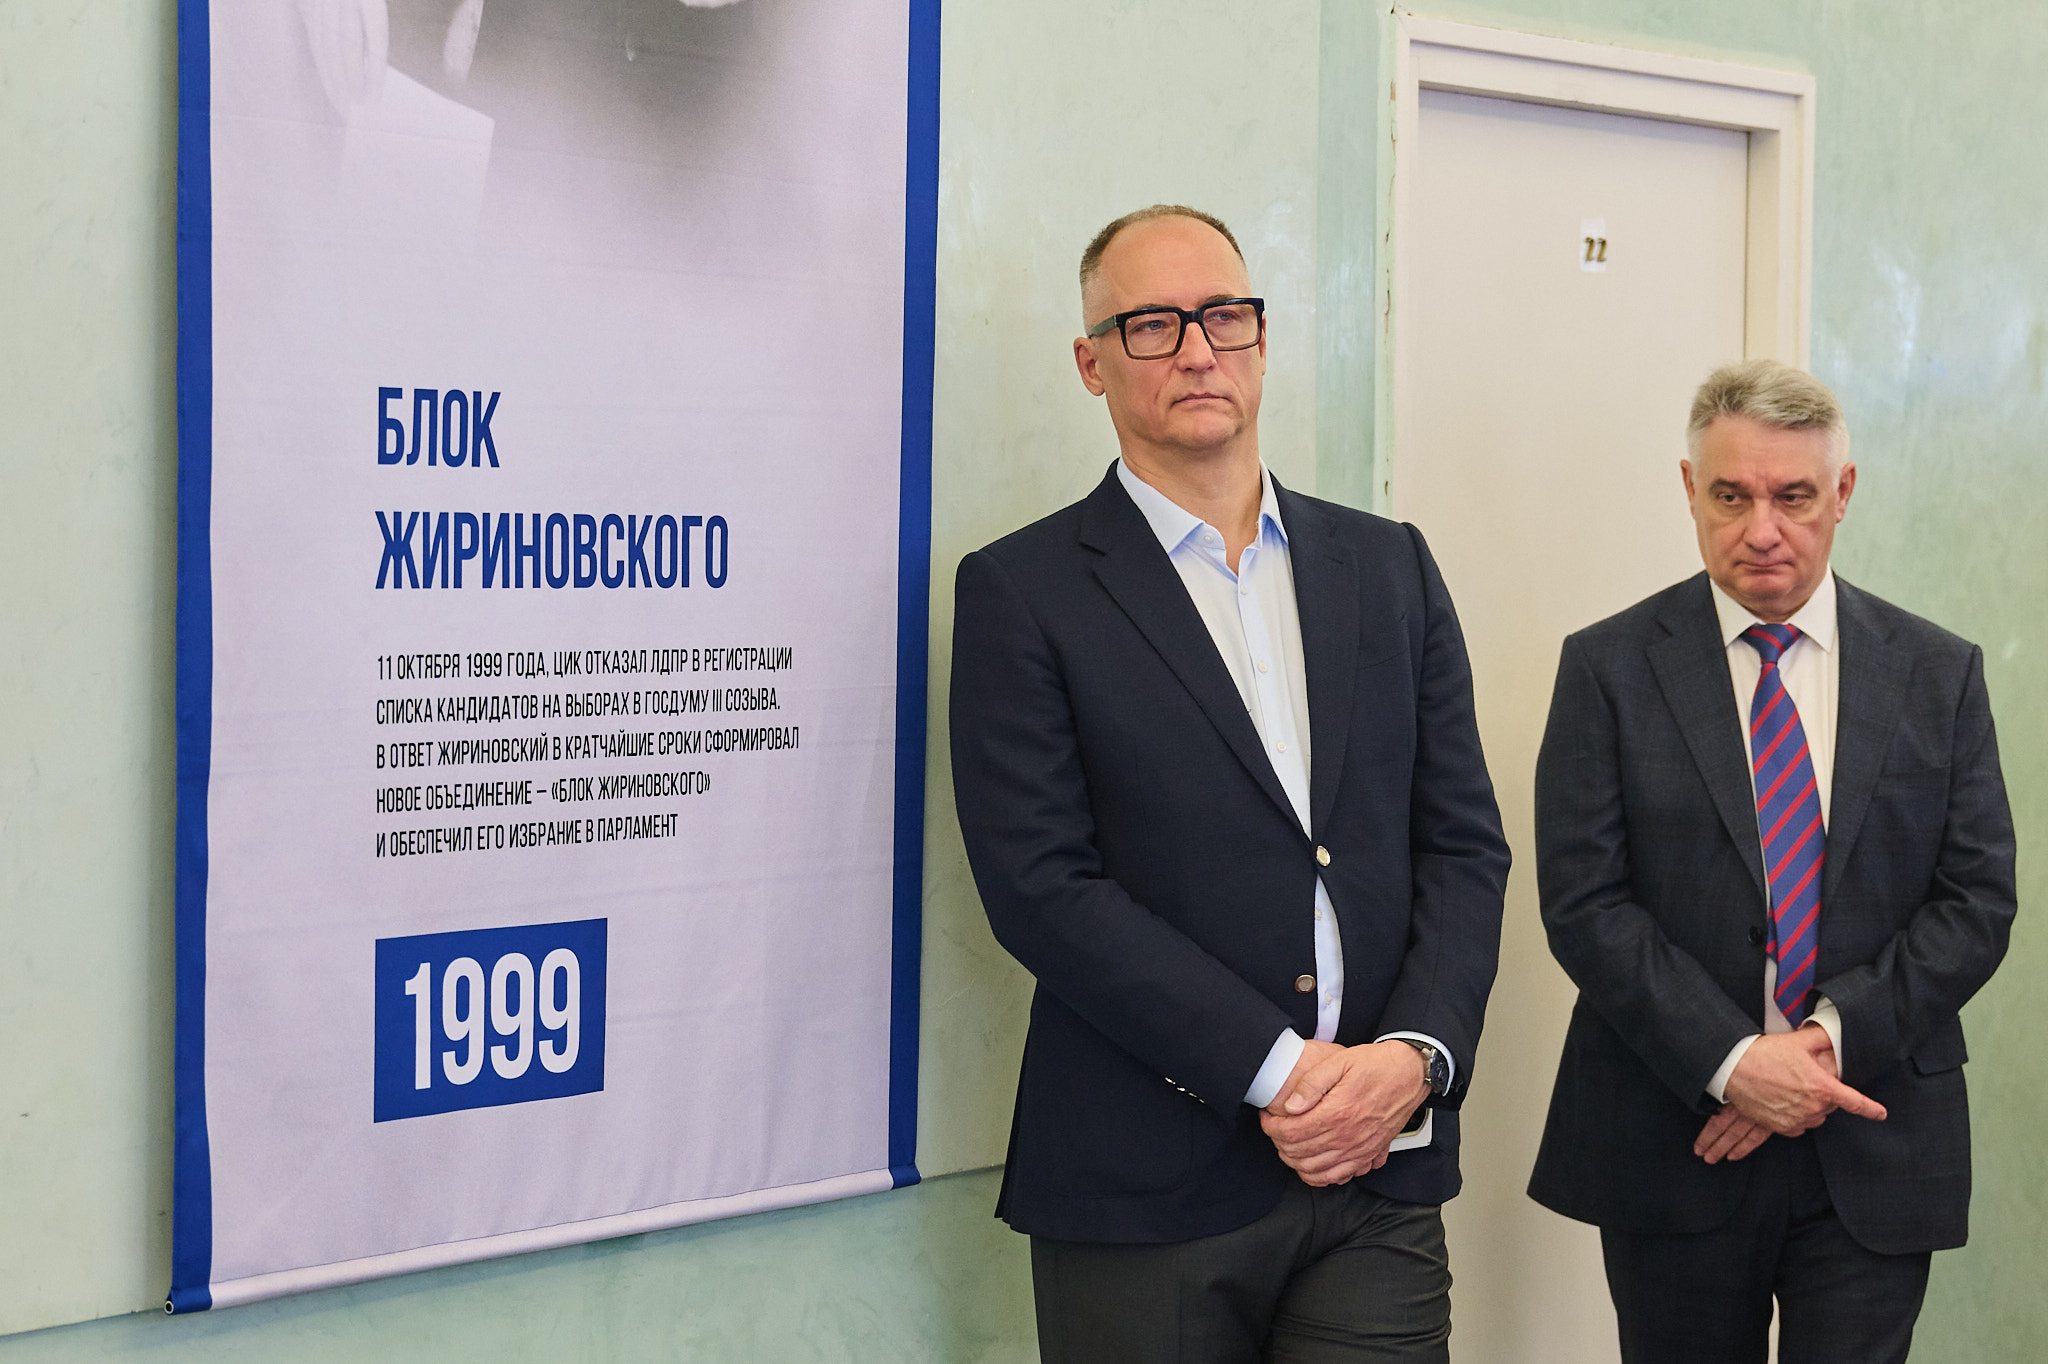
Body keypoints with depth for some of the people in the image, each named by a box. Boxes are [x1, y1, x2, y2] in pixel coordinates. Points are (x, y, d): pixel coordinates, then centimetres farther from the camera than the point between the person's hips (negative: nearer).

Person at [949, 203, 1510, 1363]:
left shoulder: (1391, 567, 12)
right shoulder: (1022, 592, -1)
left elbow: (1464, 843, 8)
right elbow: (1041, 886, -10)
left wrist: (1415, 1052, -8)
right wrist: (1277, 1069, -14)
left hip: (1379, 1180, 3)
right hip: (1145, 1195, -3)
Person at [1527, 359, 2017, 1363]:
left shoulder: (1939, 674, 6)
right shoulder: (1609, 669, -1)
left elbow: (1976, 900, 1)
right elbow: (1582, 902, -7)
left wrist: (1834, 1036, -13)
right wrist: (1731, 1060, -16)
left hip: (1877, 1158, 1)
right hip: (1673, 1148, -1)